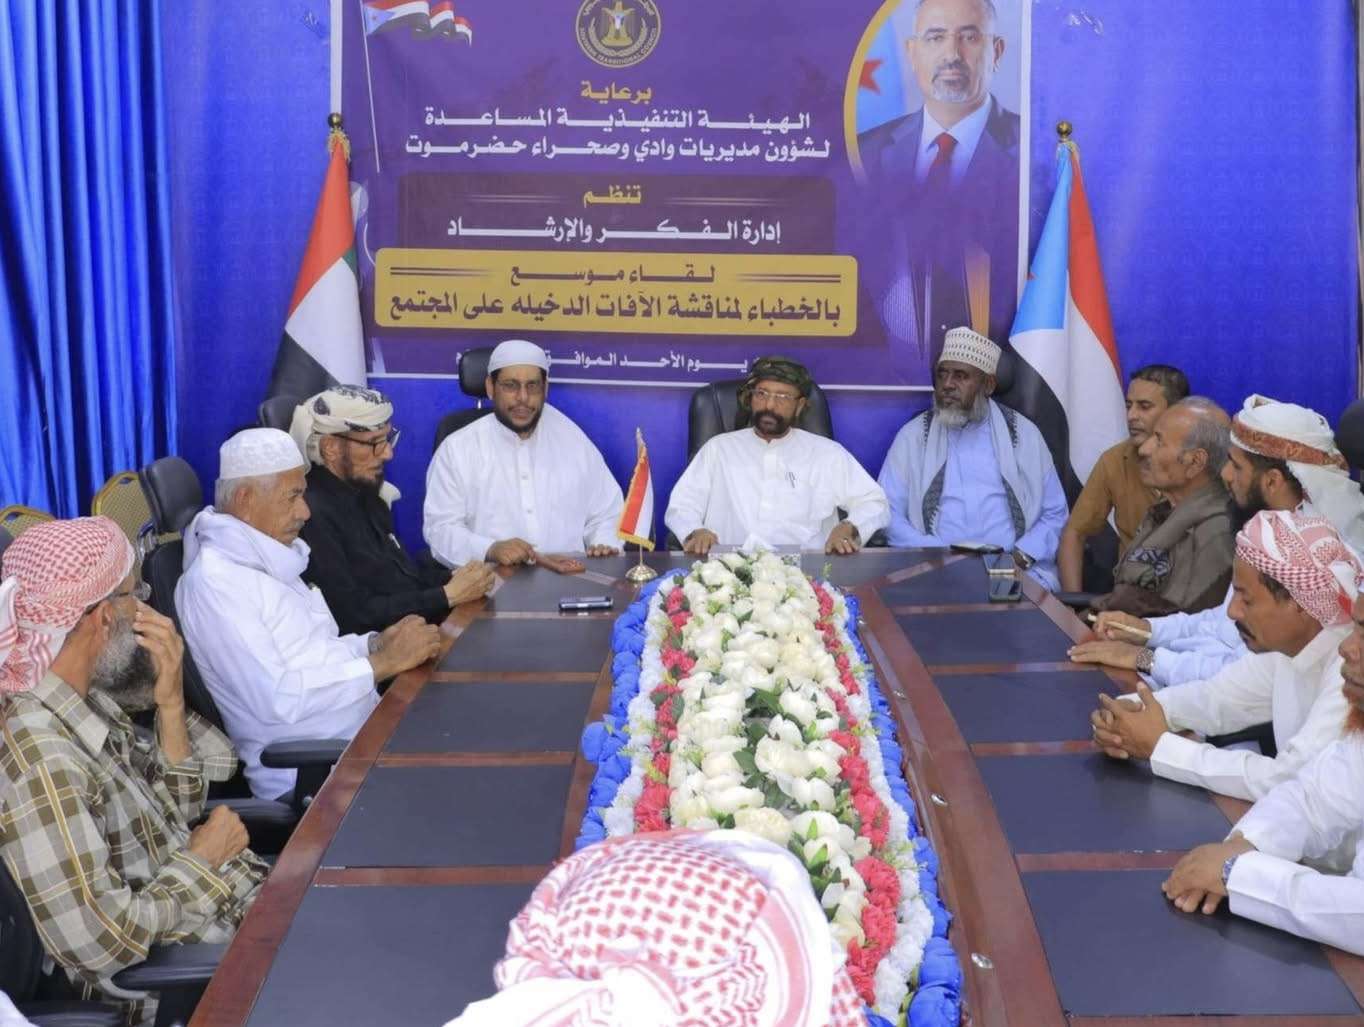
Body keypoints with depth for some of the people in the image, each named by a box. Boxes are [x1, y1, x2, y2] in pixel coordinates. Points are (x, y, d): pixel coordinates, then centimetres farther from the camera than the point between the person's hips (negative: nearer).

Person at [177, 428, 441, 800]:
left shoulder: (265, 560, 14)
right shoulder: (213, 582, -15)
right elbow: (275, 698, -24)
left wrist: (375, 643, 2)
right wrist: (384, 663, -19)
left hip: (363, 731, 9)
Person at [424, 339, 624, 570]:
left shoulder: (574, 441, 13)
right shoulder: (457, 449, 3)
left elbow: (606, 513, 17)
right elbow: (440, 528, -2)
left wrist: (606, 545, -5)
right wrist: (490, 550, -20)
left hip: (570, 576, 3)